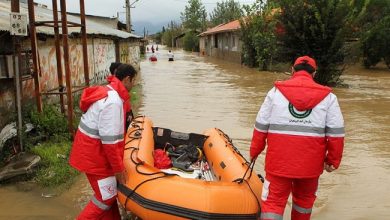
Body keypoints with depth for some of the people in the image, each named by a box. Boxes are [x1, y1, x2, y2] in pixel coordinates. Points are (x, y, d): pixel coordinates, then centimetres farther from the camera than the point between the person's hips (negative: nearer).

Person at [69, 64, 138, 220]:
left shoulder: (107, 91, 6)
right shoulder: (113, 102, -25)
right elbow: (110, 140, -26)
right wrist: (118, 168, -18)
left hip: (91, 149, 10)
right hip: (94, 155, -10)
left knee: (109, 191, 20)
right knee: (106, 197, 3)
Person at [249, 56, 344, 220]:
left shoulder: (276, 92, 1)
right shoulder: (328, 97, 2)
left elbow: (261, 126, 3)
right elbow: (336, 133, 1)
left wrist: (254, 151, 14)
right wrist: (333, 160, 12)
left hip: (279, 160, -1)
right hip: (310, 163, 1)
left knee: (273, 200, 6)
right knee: (304, 199, 23)